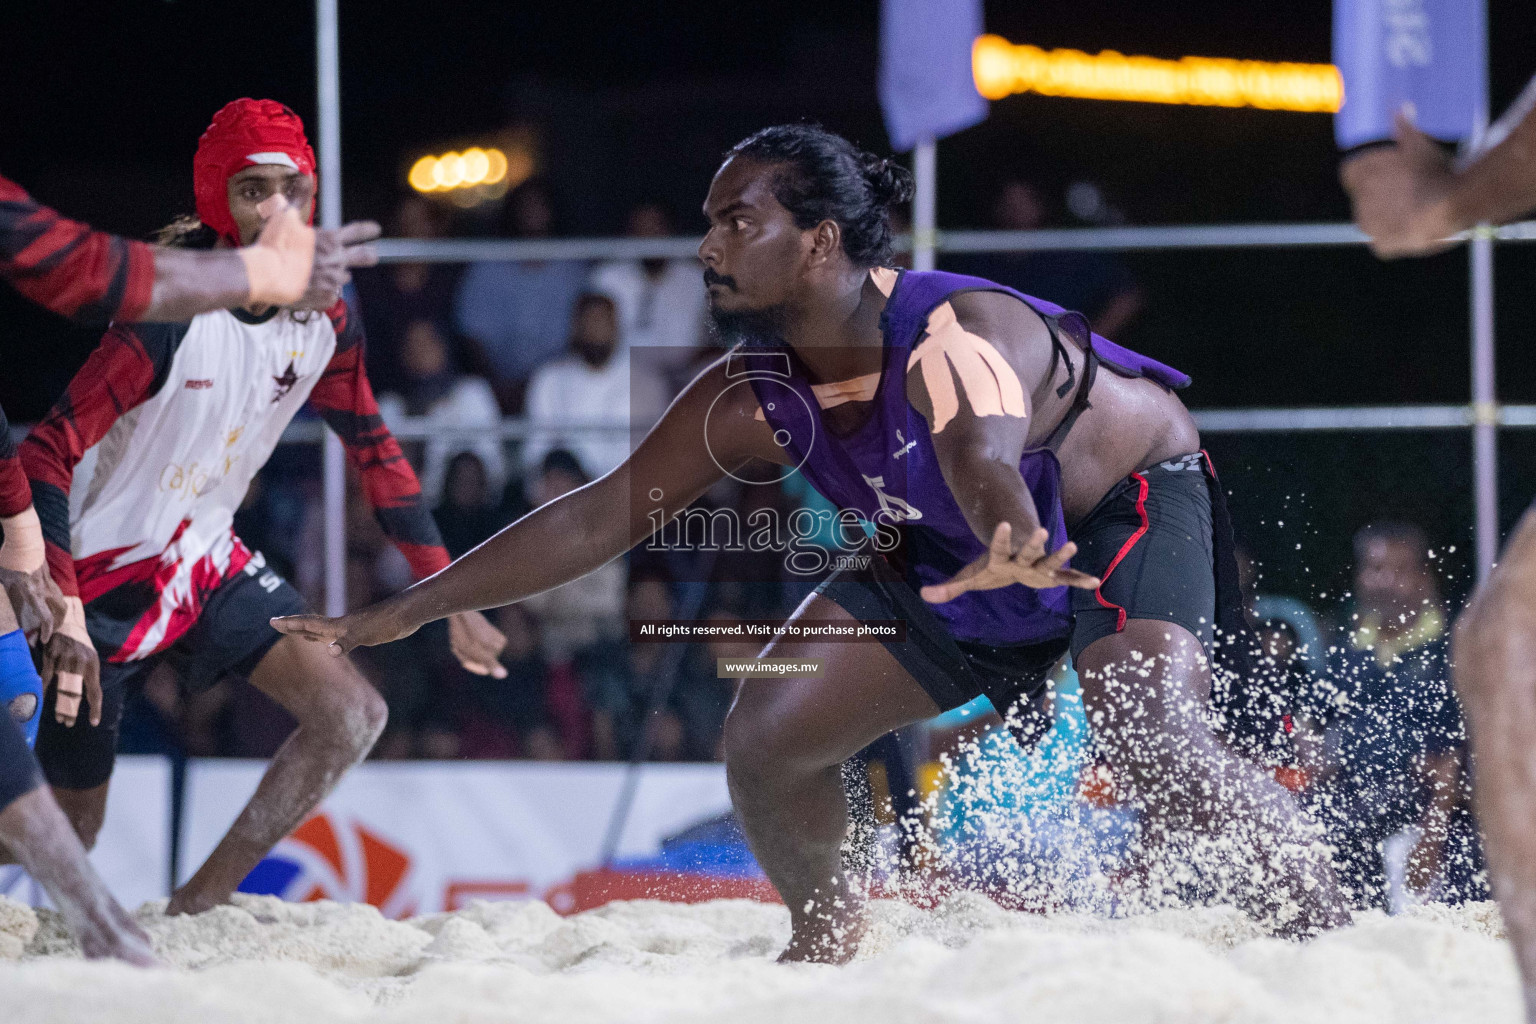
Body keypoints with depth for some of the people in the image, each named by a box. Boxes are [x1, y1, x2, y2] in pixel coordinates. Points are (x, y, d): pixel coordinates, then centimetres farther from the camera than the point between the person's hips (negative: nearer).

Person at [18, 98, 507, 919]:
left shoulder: (322, 315, -4)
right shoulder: (173, 314, -25)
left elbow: (374, 449, 10)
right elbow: (48, 451, -27)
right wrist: (63, 612, -37)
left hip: (207, 564, 6)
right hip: (109, 574, -6)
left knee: (353, 717, -9)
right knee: (68, 834, -2)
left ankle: (193, 912, -3)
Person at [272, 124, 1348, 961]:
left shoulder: (960, 333, -36)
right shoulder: (755, 399, -16)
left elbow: (982, 457, -58)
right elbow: (602, 515, -11)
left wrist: (1014, 549, -82)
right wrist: (402, 612, -13)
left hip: (1127, 502, -7)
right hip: (959, 554, 7)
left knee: (1150, 731, -33)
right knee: (767, 736, -4)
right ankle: (827, 940, 22)